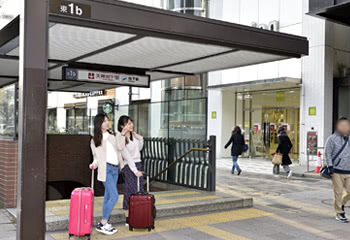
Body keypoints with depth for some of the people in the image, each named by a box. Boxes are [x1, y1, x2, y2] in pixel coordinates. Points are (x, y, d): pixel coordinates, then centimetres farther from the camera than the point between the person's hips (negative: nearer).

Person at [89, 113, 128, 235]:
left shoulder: (112, 136, 13)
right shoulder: (95, 140, 3)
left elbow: (120, 147, 0)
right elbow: (97, 157, 4)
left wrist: (122, 134, -8)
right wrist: (94, 164, -14)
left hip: (115, 168, 5)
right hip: (106, 169, -5)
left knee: (108, 197, 8)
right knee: (114, 196, -14)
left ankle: (103, 223, 16)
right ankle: (103, 224, -5)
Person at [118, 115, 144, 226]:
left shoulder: (133, 134, 5)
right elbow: (127, 157, -18)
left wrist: (140, 138, 2)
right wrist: (135, 171, -19)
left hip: (138, 164, 8)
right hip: (129, 167, -8)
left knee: (139, 191, 10)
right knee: (130, 192, -3)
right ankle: (128, 220, 8)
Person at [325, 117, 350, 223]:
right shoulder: (332, 139, -2)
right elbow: (328, 153, -5)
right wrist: (330, 166, -14)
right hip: (337, 172, -5)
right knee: (338, 193, -1)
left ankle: (341, 204, 29)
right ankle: (339, 214, 12)